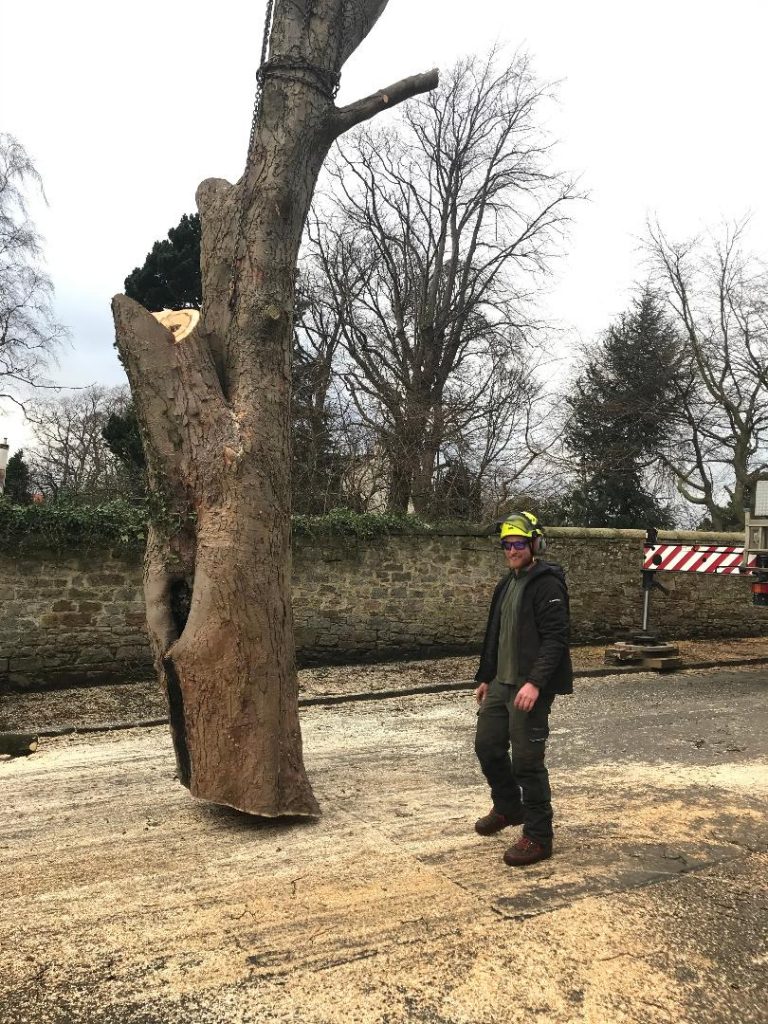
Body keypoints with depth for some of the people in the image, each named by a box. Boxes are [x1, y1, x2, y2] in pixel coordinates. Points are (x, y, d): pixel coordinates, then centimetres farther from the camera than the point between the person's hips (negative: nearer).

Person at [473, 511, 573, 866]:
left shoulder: (547, 583, -13)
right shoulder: (508, 583, 15)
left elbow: (555, 639, -21)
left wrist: (535, 683, -29)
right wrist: (485, 677, 22)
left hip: (530, 688, -9)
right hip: (502, 683, 9)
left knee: (527, 761, -3)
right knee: (487, 746, 15)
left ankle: (538, 837, 11)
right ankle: (508, 807, 37)